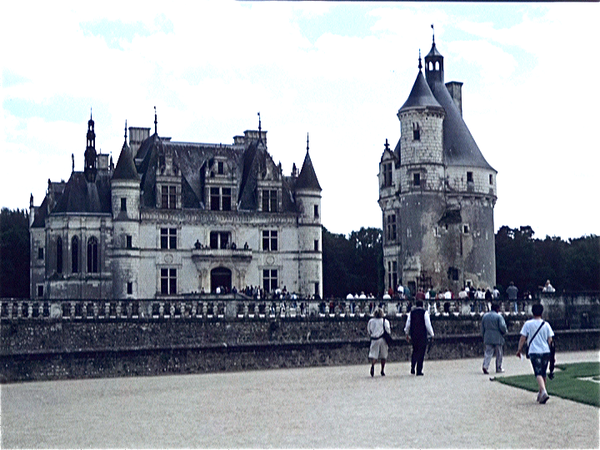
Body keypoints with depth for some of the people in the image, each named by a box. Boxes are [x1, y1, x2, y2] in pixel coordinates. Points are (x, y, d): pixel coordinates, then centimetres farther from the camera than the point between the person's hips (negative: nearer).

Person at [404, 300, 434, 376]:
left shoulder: (412, 312, 5)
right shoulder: (425, 312, -6)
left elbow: (408, 324, 9)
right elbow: (428, 324, -7)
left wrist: (407, 334, 20)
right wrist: (431, 334, 2)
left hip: (413, 334, 4)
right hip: (422, 335, -4)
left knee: (415, 351, 18)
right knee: (421, 352, 1)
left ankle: (412, 368, 7)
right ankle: (419, 370, 0)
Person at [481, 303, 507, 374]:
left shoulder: (485, 316, 8)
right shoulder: (498, 316, -9)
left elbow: (482, 328, 11)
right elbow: (502, 327, -18)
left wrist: (484, 336, 20)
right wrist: (504, 333, 3)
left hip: (488, 338, 4)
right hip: (498, 338, -4)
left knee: (488, 353, 3)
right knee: (499, 354, 9)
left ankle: (485, 366, -18)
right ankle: (498, 369, 15)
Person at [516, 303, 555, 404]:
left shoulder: (528, 324, -2)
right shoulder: (546, 324, 6)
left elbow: (522, 338, -3)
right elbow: (550, 339, 8)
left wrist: (519, 350, 7)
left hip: (534, 351, -3)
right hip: (545, 351, 4)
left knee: (538, 373, -11)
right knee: (543, 373, 16)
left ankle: (543, 392, -31)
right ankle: (541, 393, 26)